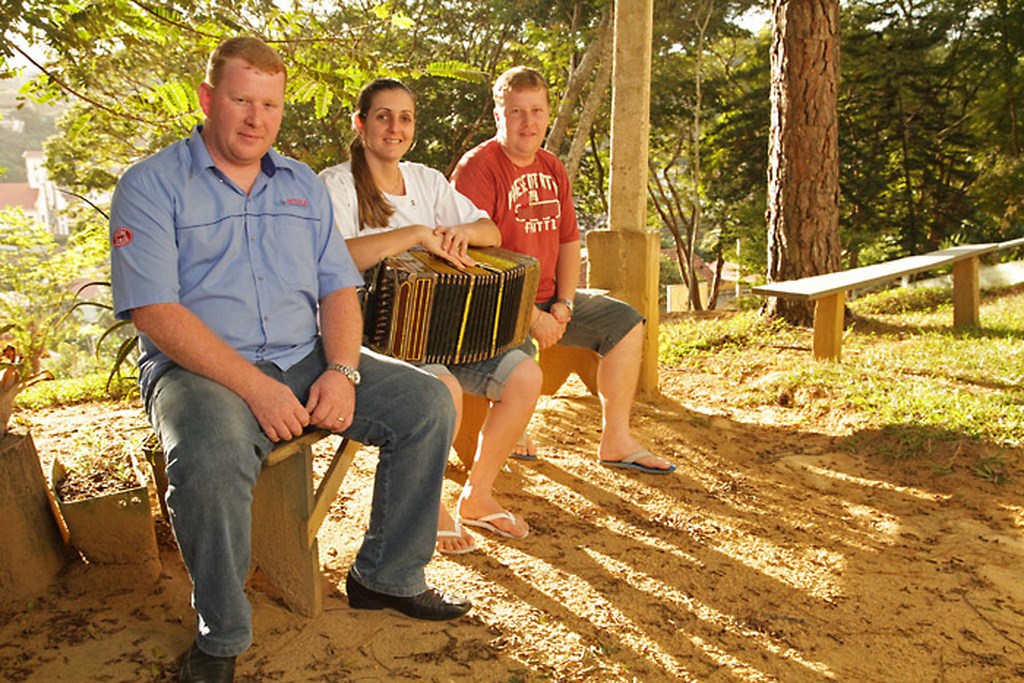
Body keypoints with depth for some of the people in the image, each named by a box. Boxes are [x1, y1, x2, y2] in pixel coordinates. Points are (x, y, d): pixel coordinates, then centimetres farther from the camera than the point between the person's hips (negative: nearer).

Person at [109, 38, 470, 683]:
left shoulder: (304, 185, 14)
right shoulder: (151, 185, -3)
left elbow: (339, 287, 10)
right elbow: (155, 311, -13)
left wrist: (342, 370, -10)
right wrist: (256, 388, -22)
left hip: (307, 360, 5)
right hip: (201, 369, -5)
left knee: (428, 402, -10)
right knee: (209, 460, -37)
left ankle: (388, 576, 6)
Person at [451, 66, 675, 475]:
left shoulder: (552, 170, 12)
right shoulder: (477, 167, -13)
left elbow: (569, 242, 15)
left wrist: (563, 304, -2)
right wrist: (529, 317, -22)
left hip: (547, 300, 8)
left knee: (625, 322, 3)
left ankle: (615, 441, 9)